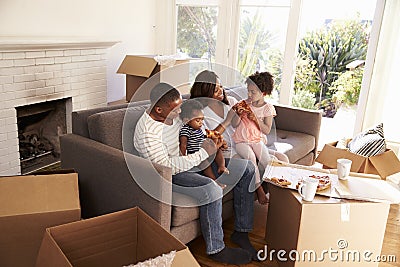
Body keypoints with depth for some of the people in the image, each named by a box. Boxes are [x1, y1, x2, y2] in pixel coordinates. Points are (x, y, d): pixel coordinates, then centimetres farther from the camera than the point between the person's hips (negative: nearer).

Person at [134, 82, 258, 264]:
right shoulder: (147, 133, -26)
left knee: (246, 168, -1)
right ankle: (215, 249, -13)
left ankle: (241, 232, 5)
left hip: (193, 159, 9)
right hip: (170, 174, -8)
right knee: (211, 189, -37)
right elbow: (165, 167, -30)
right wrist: (203, 153, -26)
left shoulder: (175, 112, -2)